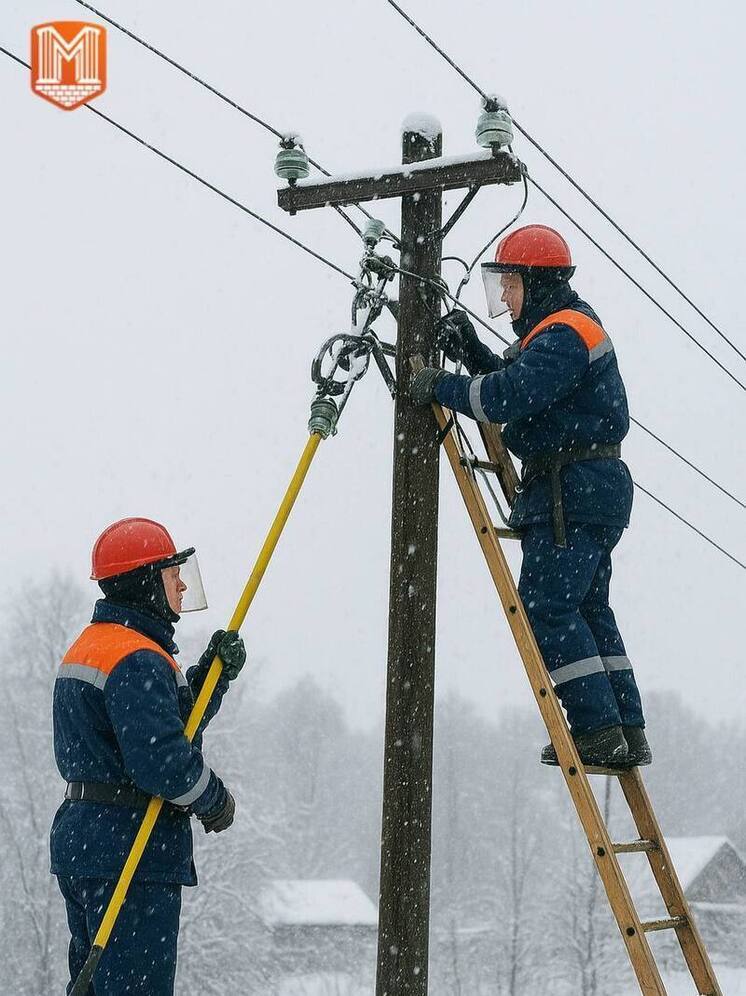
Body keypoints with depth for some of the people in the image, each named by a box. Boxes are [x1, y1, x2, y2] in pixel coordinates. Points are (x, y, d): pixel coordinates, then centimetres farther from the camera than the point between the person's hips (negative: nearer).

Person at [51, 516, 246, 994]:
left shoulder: (88, 646, 17)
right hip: (131, 850, -10)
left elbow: (171, 721, 20)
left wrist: (215, 671, 7)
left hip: (79, 839, 10)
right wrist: (216, 800, -8)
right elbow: (162, 761, -25)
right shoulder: (139, 660, -17)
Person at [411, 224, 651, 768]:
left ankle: (598, 731, -12)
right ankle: (627, 733, 13)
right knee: (588, 609, 12)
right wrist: (470, 349, 9)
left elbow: (508, 397, -25)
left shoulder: (563, 336, -15)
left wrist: (442, 385, -13)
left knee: (545, 607, -11)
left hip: (572, 492, -11)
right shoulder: (558, 329, 20)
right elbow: (514, 381, 24)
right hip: (599, 486, 11)